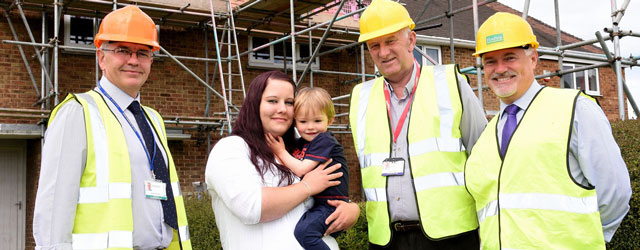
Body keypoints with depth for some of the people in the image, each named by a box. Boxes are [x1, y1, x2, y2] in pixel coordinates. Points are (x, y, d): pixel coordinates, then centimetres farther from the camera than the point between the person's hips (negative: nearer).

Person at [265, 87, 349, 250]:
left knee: (303, 230, -30)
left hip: (331, 205, -10)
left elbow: (302, 170, -15)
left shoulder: (324, 140, -12)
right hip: (314, 204, 10)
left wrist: (281, 152, -4)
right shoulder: (301, 143, 15)